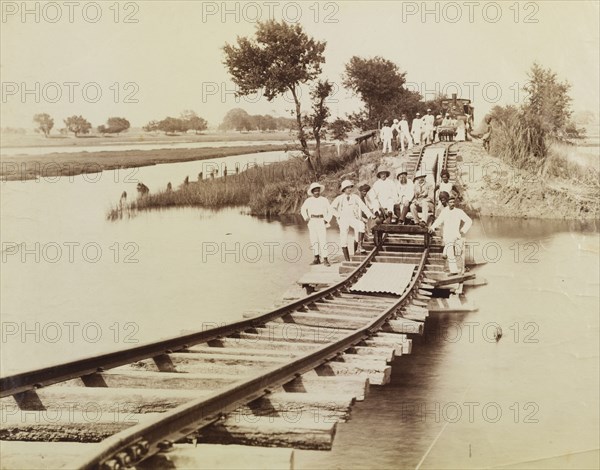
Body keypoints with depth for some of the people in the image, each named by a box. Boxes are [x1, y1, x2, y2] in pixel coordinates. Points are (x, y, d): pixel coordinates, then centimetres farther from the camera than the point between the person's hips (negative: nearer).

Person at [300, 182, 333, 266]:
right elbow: (303, 209, 23)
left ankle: (325, 259, -10)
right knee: (314, 240, 3)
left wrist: (327, 220, -2)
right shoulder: (309, 201, 7)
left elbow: (330, 211, 8)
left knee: (323, 240, -10)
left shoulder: (324, 200, 1)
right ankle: (316, 258, 11)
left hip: (321, 222, -3)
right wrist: (305, 218, 10)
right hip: (312, 222, 3)